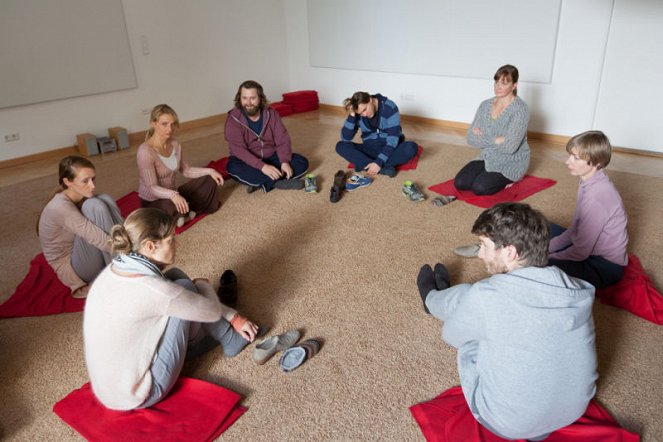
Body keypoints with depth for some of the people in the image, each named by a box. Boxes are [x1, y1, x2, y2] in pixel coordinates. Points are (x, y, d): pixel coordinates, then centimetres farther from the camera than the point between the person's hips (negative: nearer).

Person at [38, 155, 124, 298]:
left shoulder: (82, 196, -2)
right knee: (94, 206, -27)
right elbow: (98, 239, -32)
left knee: (104, 200, -11)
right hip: (72, 268, -7)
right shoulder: (61, 207, -26)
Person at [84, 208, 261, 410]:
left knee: (175, 278, 7)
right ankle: (229, 339, 14)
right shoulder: (151, 290, -30)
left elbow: (167, 291, 8)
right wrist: (202, 284, 10)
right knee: (185, 287, -9)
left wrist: (233, 317, 12)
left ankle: (220, 331, 26)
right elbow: (212, 310, -14)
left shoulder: (118, 269, -4)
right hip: (136, 397, -8)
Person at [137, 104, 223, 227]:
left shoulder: (175, 145, -3)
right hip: (152, 201, -7)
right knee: (171, 206, -41)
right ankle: (187, 210, -6)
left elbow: (185, 170, 8)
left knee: (209, 181, 0)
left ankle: (183, 213, -9)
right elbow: (152, 188, -28)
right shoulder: (145, 151, -25)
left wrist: (209, 171, -7)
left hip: (171, 196, 7)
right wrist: (173, 194, -46)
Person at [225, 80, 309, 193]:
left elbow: (282, 140, -9)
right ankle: (280, 182, -32)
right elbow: (238, 150, -26)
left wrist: (285, 162, -27)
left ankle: (260, 183, -25)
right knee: (233, 167, -36)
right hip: (248, 162, -3)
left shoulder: (271, 113, -5)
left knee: (302, 162, -15)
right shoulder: (233, 120, -15)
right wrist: (262, 166, -39)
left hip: (272, 158, 4)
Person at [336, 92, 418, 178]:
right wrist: (351, 115, -26)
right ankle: (384, 168, -30)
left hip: (391, 149, -2)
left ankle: (364, 165, -30)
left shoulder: (389, 108, -18)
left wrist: (379, 162, -32)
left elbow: (393, 139, -24)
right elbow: (345, 138, -14)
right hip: (371, 149, 3)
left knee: (411, 147, -34)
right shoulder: (358, 114, -8)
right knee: (340, 146, -22)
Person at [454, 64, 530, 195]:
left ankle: (508, 179, 5)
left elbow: (510, 147, -27)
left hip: (511, 163, -6)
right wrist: (495, 140, -19)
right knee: (459, 183, -12)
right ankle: (495, 176, 11)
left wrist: (483, 138, -16)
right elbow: (471, 138, -6)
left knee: (479, 187, -24)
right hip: (487, 158, 6)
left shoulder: (520, 109, -18)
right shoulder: (485, 105, 0)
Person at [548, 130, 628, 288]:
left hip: (605, 266, -10)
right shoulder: (590, 183, -2)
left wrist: (547, 258, -10)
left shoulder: (595, 198, -30)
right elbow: (575, 229, 6)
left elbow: (581, 253, -23)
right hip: (591, 247, 10)